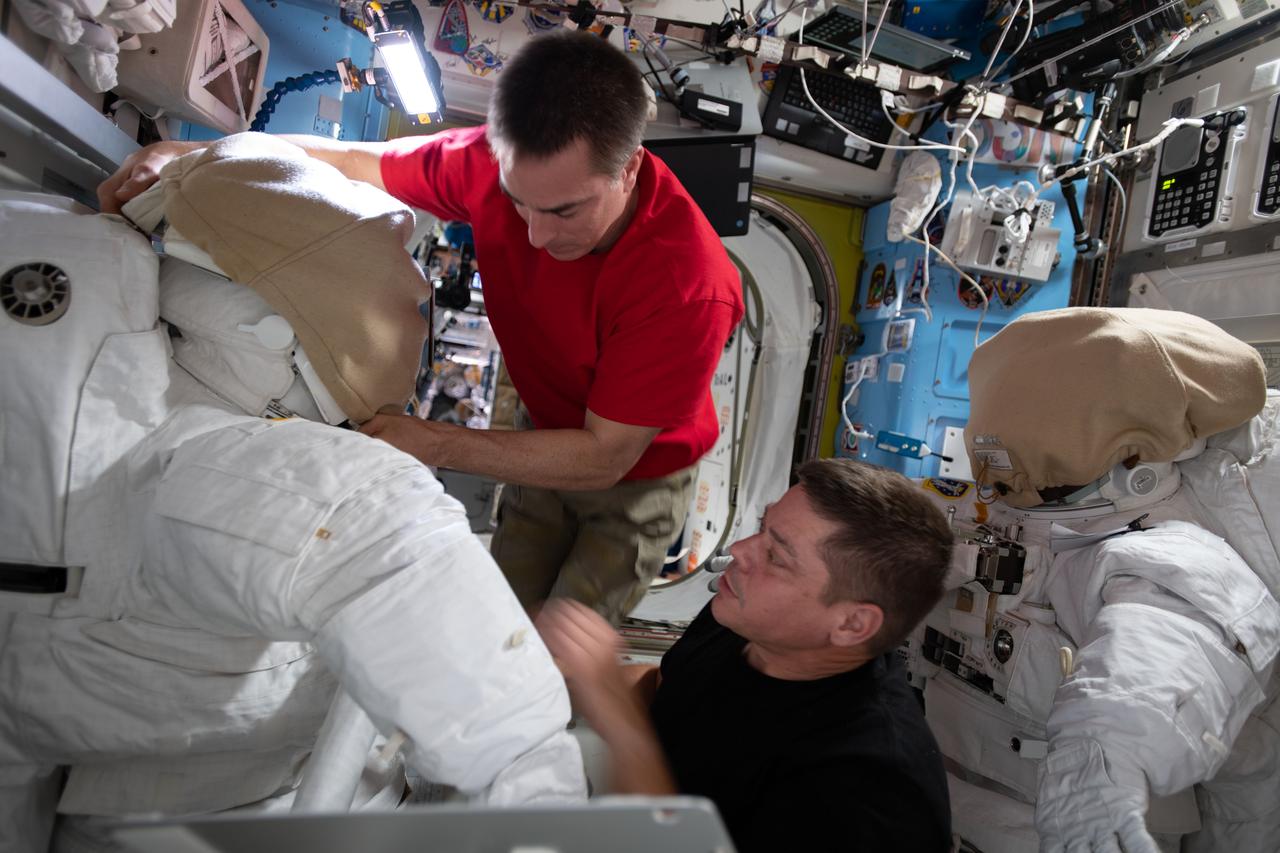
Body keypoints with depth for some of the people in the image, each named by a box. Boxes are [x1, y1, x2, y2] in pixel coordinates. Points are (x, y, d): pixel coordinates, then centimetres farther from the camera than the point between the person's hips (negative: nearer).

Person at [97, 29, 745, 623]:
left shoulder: (689, 285, -39)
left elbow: (605, 457, -32)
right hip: (555, 444, 5)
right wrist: (193, 157, -18)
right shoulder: (496, 164, -24)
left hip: (638, 475, -4)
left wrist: (433, 444, -36)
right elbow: (363, 163, -6)